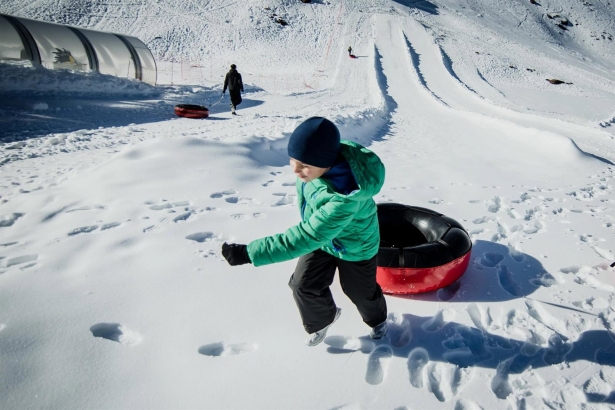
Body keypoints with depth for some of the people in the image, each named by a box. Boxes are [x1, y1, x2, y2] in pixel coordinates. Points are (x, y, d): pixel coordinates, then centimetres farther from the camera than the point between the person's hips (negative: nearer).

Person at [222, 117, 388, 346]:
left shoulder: (345, 197, -47)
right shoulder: (320, 159, -27)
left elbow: (306, 238, -45)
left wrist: (248, 253, -46)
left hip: (354, 247, -5)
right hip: (320, 235, 6)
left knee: (361, 292, 18)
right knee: (304, 286, 10)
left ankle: (377, 319, 54)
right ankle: (322, 319, 42)